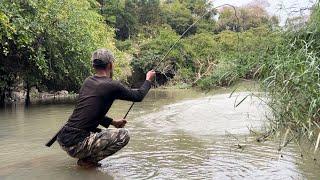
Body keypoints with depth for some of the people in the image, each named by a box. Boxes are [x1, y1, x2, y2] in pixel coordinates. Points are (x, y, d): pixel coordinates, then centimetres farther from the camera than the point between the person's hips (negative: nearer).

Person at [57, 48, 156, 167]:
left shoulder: (87, 82, 11)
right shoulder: (112, 86, -11)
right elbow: (138, 96, 6)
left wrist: (112, 122, 26)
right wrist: (148, 80, 22)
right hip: (76, 145, -8)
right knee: (123, 135, -4)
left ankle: (86, 157, 13)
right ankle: (88, 160, -2)